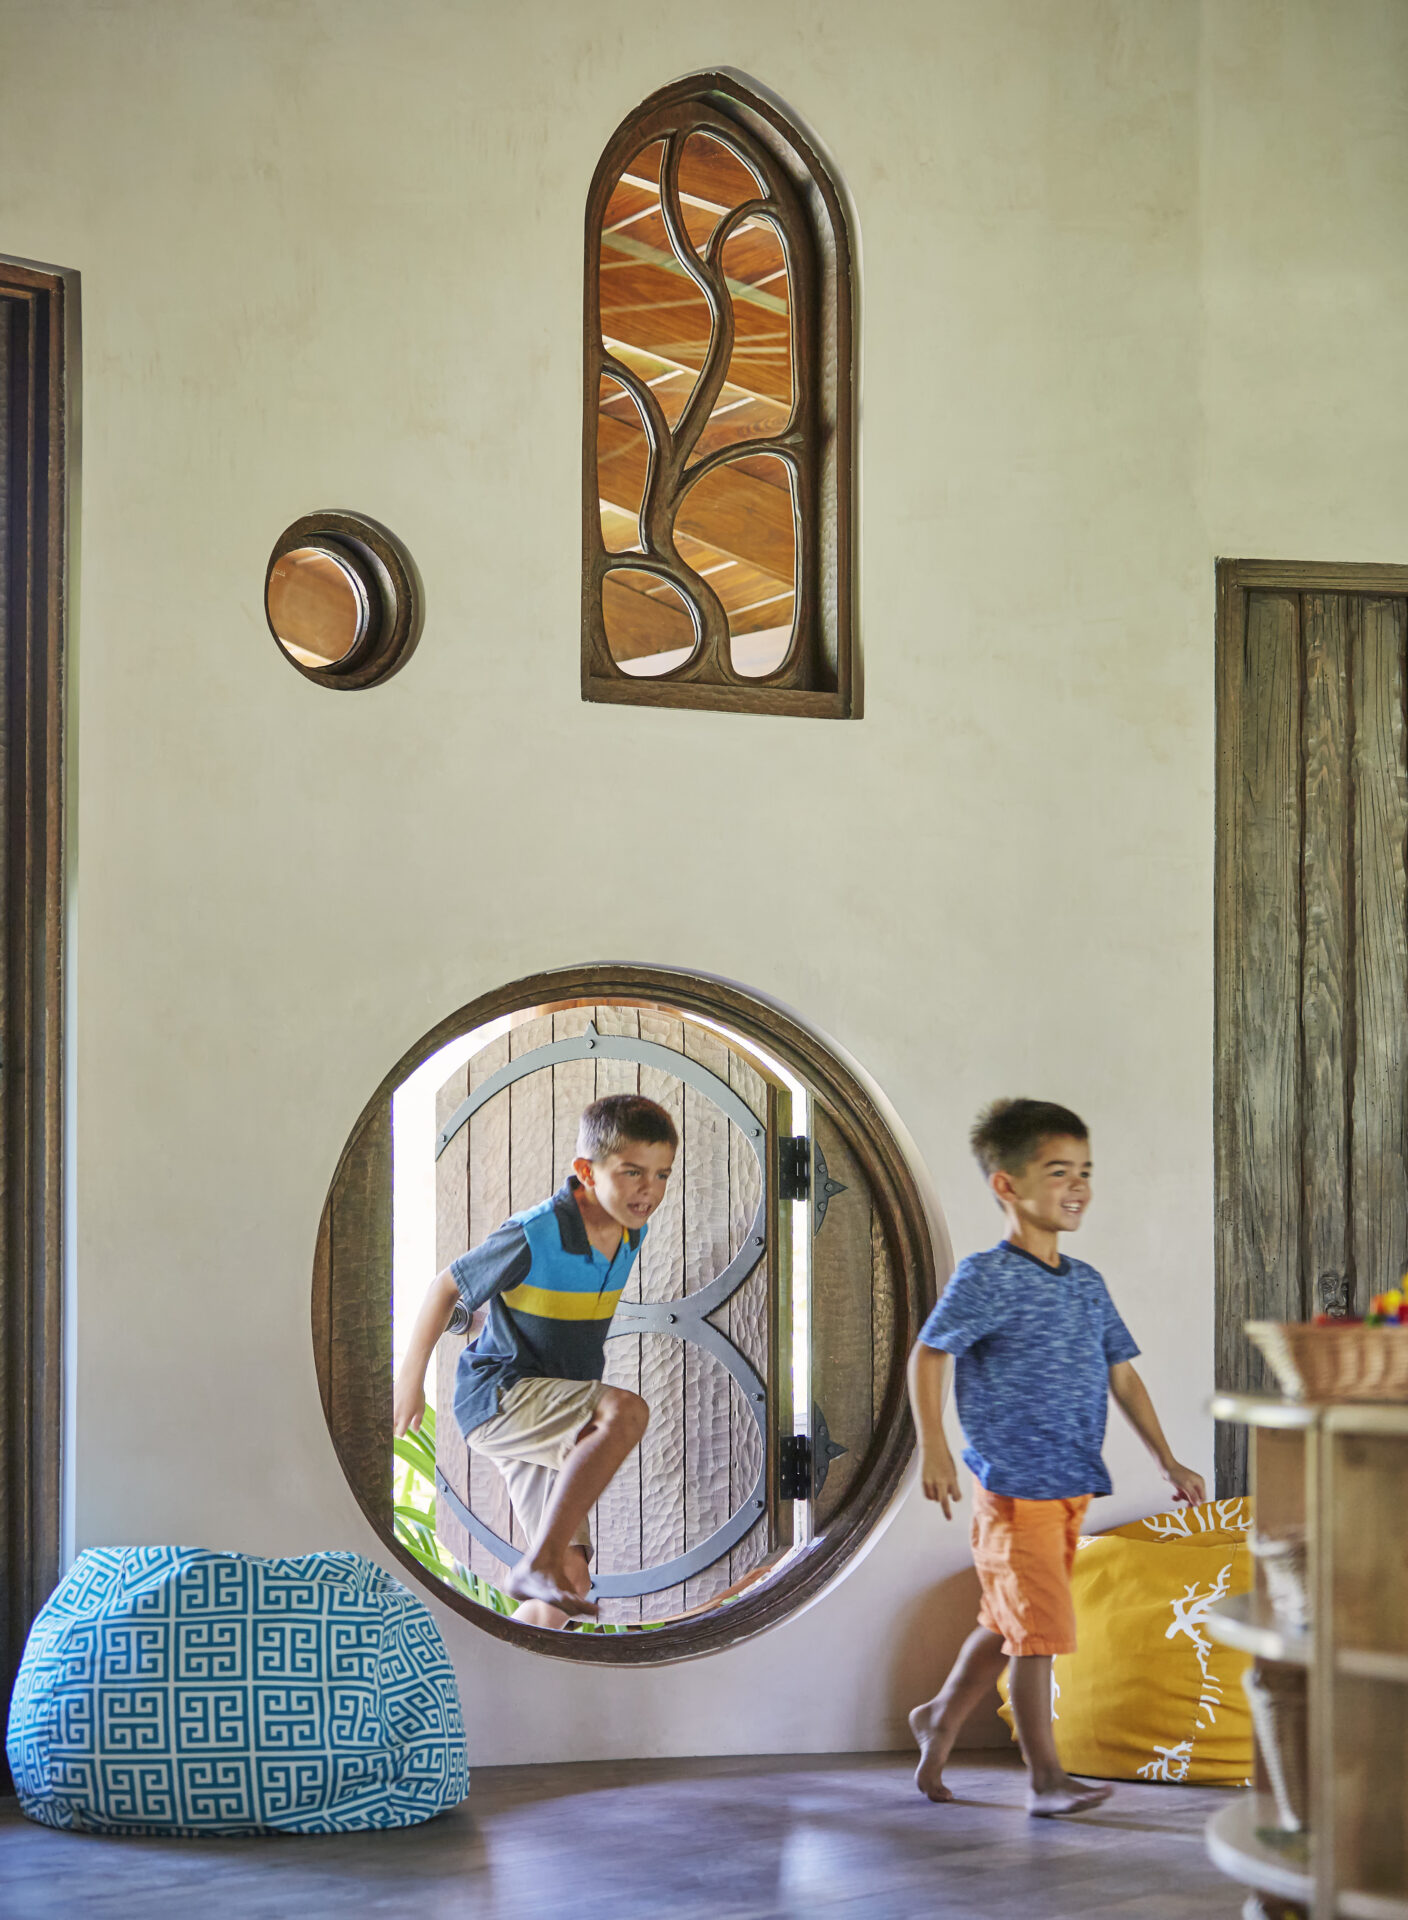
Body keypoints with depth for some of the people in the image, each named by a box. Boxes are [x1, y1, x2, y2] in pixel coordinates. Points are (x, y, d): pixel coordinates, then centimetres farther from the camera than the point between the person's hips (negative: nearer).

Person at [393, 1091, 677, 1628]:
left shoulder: (629, 1233, 2)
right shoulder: (534, 1236, -20)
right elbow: (446, 1286, -6)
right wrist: (410, 1378, 1)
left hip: (551, 1419, 8)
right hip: (497, 1399, -8)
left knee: (571, 1582, 1)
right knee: (626, 1412, -34)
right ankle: (538, 1563, -36)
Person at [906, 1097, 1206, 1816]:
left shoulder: (1086, 1284, 11)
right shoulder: (985, 1278, -11)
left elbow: (1120, 1373, 17)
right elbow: (929, 1354, -14)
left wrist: (1167, 1462, 15)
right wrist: (932, 1446, -25)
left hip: (1072, 1488, 7)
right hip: (1014, 1486, -7)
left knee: (1009, 1623, 17)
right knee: (1041, 1627, -7)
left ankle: (940, 1717, 38)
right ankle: (1045, 1779, 1)